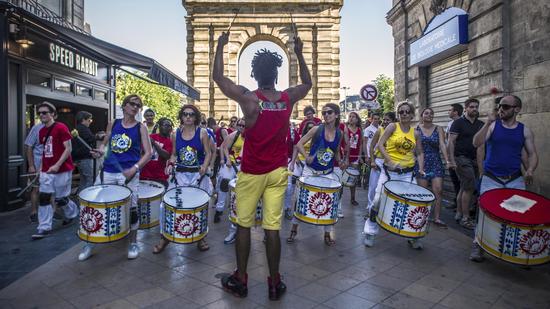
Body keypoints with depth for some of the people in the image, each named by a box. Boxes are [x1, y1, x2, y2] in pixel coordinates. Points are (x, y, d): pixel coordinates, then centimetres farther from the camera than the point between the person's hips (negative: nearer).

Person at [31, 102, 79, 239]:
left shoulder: (61, 128, -11)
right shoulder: (41, 131, 11)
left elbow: (68, 149, -15)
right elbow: (45, 151, 20)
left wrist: (57, 165, -21)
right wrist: (41, 167, 11)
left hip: (62, 170, -6)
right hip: (46, 171, 6)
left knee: (60, 199, 3)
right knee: (43, 197, 0)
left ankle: (72, 213, 32)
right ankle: (44, 228, 6)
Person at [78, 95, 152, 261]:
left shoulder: (140, 128, 1)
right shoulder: (112, 124, 11)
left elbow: (148, 153, -4)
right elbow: (104, 143, 22)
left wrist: (135, 168, -18)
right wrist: (101, 149, -2)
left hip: (128, 173, -3)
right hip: (107, 171, 4)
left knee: (131, 208, 1)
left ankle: (133, 243, 20)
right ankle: (90, 243, 23)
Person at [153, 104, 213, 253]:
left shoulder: (202, 133, -2)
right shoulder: (176, 134, 6)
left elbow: (208, 153, -2)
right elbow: (174, 154, 13)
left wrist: (205, 166, -19)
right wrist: (170, 164, -6)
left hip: (198, 174, -2)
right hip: (180, 174, 2)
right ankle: (165, 236, 15)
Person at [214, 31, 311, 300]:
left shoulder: (248, 98, -11)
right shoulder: (288, 98, -3)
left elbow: (218, 77, 3)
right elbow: (307, 83, 20)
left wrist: (220, 47, 13)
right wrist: (299, 53, 24)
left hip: (251, 172, -2)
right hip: (277, 172, 3)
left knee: (243, 225, 10)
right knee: (273, 227, 6)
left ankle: (240, 280, 22)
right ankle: (274, 283, 16)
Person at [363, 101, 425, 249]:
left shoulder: (415, 133, 7)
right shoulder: (392, 126, -3)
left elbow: (420, 153, 14)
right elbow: (380, 144, -10)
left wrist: (421, 168, -2)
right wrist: (390, 161, -21)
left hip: (408, 173, 3)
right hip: (389, 171, -3)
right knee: (378, 201, -3)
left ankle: (413, 236, 19)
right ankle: (370, 233, 12)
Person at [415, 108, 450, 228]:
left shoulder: (438, 129, 3)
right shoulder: (416, 129, 2)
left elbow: (442, 145, -8)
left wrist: (447, 160, -21)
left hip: (436, 163, 1)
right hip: (421, 163, -1)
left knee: (438, 190, -5)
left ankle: (437, 218, 4)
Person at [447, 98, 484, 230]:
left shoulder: (481, 124, 13)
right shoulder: (459, 122, -4)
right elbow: (451, 142, -10)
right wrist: (451, 160, -18)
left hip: (474, 159, 6)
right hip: (461, 158, -6)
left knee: (464, 188, 12)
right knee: (470, 187, -11)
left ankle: (459, 214, 22)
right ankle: (465, 218, -3)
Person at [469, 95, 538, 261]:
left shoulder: (525, 131, 7)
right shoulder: (493, 125, 2)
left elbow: (532, 154, 9)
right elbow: (476, 143, -12)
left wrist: (530, 170, -10)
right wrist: (488, 123, -20)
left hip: (515, 180, 2)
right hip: (491, 179, -2)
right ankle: (478, 245, 10)